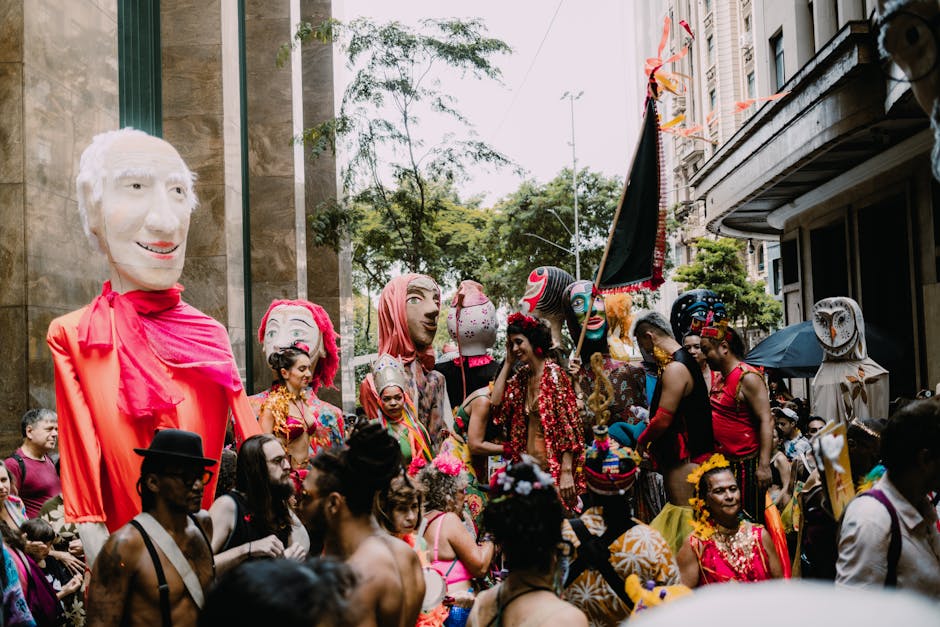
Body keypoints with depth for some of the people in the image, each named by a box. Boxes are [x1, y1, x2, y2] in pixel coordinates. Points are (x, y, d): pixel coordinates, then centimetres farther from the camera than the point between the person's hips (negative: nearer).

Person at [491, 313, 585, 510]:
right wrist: (508, 362, 6)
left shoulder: (553, 374, -10)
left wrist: (566, 472, -19)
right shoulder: (522, 375, 11)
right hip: (529, 463, 7)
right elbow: (496, 402, 4)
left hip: (552, 465, -7)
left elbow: (568, 426, -14)